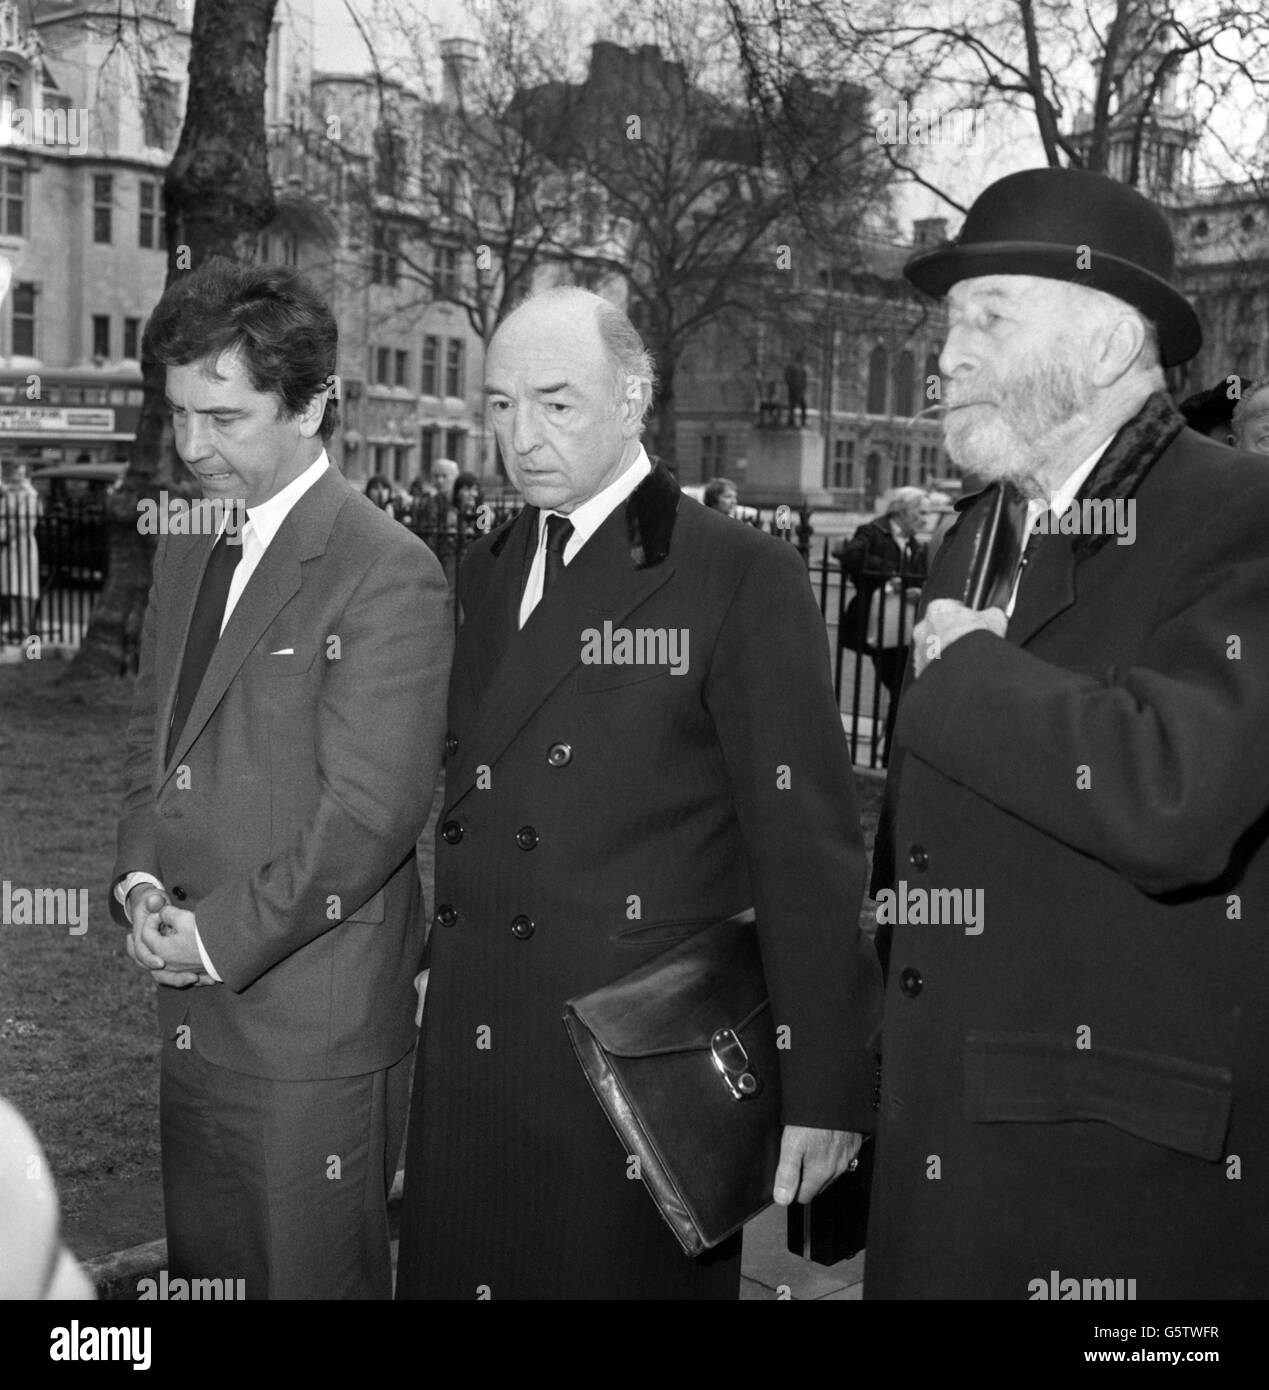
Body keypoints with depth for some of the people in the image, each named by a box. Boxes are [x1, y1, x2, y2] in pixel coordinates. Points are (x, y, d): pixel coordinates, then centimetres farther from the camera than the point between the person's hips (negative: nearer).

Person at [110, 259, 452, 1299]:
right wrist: (140, 880, 0)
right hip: (193, 1011, 8)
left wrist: (219, 936, -15)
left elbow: (370, 812, -19)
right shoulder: (187, 550, 11)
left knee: (311, 1276, 8)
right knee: (201, 1268, 20)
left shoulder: (388, 573, -16)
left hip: (314, 1027, -8)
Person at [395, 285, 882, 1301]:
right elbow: (464, 803, 13)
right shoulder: (485, 571, 11)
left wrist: (826, 1090, -12)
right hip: (468, 1066, 6)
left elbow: (807, 846, -12)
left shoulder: (741, 577, -10)